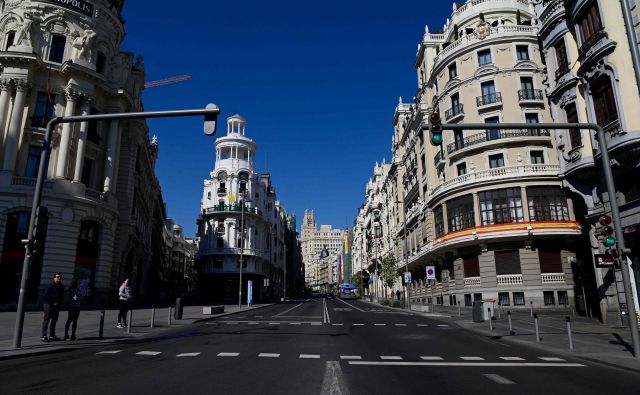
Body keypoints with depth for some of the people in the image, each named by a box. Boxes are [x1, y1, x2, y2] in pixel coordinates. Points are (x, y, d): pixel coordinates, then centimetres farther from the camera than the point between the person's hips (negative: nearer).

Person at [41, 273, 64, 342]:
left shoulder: (61, 287, 13)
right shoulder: (51, 285, -10)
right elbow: (46, 295, -14)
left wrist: (59, 303, 2)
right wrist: (53, 302, -14)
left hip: (56, 306, 8)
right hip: (49, 305, -8)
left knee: (54, 320, 11)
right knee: (46, 320, -6)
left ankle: (52, 336, 19)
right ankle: (44, 336, -4)